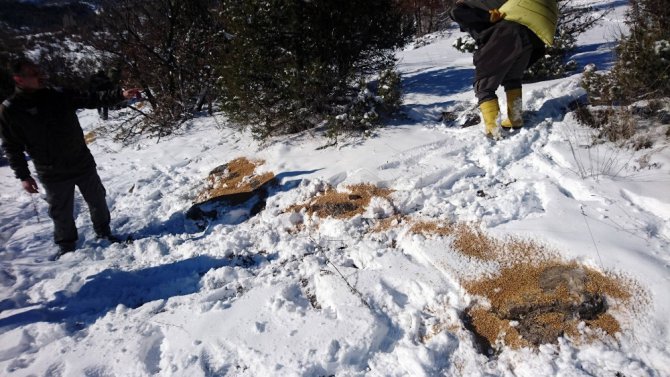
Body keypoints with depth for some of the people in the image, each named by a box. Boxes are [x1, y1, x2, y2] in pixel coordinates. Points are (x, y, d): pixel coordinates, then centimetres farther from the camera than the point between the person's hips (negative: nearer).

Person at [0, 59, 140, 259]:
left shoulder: (62, 96, -3)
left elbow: (93, 98, -6)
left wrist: (120, 94, -20)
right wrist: (23, 176, -7)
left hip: (83, 164, 2)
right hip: (53, 175, -2)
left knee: (97, 200, 14)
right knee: (61, 212, 10)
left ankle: (103, 231, 36)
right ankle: (66, 245, 31)